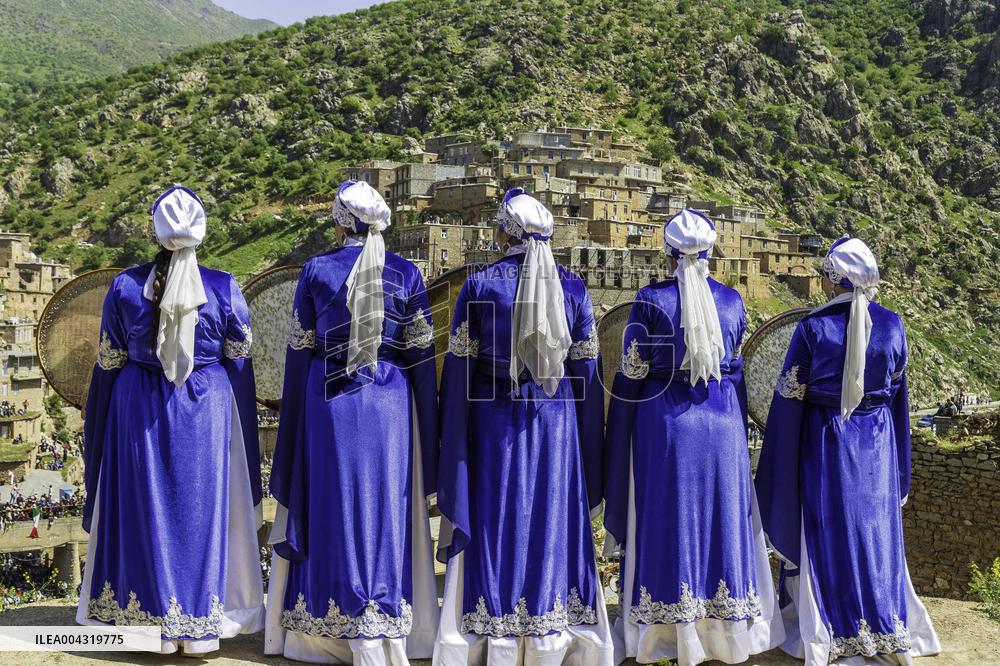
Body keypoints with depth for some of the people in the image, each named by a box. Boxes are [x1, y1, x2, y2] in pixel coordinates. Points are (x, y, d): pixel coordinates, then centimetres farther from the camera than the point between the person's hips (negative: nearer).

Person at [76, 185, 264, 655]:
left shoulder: (124, 286, -6)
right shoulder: (224, 288, -7)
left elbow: (109, 362, 1)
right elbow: (239, 362, -1)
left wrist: (98, 435, 14)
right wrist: (243, 433, 12)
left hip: (138, 411, 0)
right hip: (208, 410, 0)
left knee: (146, 508, 10)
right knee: (202, 508, 9)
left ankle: (156, 624, 16)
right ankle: (201, 626, 16)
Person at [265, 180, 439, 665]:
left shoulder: (316, 270, -2)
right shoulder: (406, 274, 0)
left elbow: (299, 349, 0)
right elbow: (421, 354, 1)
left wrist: (296, 417, 9)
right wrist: (427, 425, 8)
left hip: (329, 403, 0)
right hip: (389, 405, 1)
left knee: (334, 503, 7)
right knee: (386, 505, 7)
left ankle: (331, 625, 14)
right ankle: (385, 625, 13)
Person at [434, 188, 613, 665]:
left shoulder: (479, 285, -7)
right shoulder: (572, 287, -1)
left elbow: (459, 366, -6)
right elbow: (586, 366, 2)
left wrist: (453, 440, 2)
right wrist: (588, 440, 11)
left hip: (494, 423, -2)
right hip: (555, 424, 2)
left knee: (495, 520, 7)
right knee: (552, 521, 10)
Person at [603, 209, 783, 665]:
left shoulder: (651, 300, -9)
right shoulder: (732, 301, 2)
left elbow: (631, 375, -6)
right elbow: (734, 367, 12)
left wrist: (621, 439, 4)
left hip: (663, 424, -3)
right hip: (722, 424, 3)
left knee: (668, 521, 4)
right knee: (721, 517, 11)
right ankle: (726, 629, 20)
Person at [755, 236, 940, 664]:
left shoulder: (813, 328, -15)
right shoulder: (892, 326, -5)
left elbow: (790, 397, -11)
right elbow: (897, 391, 6)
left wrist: (781, 463, 0)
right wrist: (899, 462, 19)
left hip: (825, 444, -3)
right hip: (877, 445, 3)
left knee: (827, 533, 8)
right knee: (876, 532, 13)